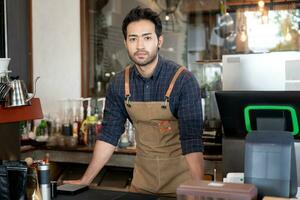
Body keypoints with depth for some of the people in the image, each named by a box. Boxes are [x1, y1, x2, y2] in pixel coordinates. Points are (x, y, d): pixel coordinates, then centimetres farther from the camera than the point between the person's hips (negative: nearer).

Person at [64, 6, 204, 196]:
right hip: (142, 177, 4)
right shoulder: (118, 84, -6)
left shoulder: (183, 80, -19)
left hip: (179, 175, -3)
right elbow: (109, 135, 1)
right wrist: (85, 181, -1)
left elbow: (192, 141, -24)